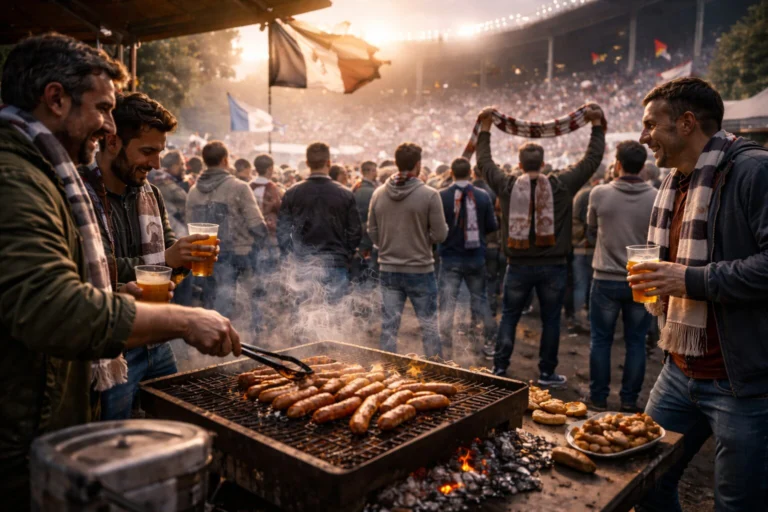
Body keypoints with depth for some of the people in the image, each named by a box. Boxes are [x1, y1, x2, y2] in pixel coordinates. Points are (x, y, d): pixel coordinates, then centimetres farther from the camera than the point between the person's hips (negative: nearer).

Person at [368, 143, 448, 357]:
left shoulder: (378, 193, -1)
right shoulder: (429, 195, -13)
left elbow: (372, 232, 5)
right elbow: (440, 235, -11)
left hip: (388, 270, 3)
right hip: (420, 270, -3)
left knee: (389, 327, 11)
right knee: (429, 326, 11)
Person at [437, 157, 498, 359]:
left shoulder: (441, 196, -12)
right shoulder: (483, 196, -5)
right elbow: (492, 226, -2)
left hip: (451, 258, -2)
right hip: (476, 257, 3)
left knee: (447, 303, 4)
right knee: (480, 298, 18)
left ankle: (446, 348, 7)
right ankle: (491, 339, 26)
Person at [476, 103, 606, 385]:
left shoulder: (507, 185, -3)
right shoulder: (561, 184, -5)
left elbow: (484, 161, 12)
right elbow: (592, 159, 5)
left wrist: (485, 127, 22)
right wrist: (597, 124, 17)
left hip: (518, 266, 1)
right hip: (552, 267, 0)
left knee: (509, 317, 13)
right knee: (550, 320, 11)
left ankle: (499, 368, 17)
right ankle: (547, 373, 19)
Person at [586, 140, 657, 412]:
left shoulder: (600, 193, -8)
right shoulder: (656, 198, -7)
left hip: (606, 279, -1)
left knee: (600, 340, 9)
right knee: (636, 342, 12)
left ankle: (598, 398, 17)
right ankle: (629, 400, 20)